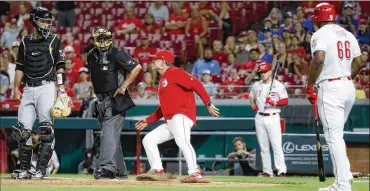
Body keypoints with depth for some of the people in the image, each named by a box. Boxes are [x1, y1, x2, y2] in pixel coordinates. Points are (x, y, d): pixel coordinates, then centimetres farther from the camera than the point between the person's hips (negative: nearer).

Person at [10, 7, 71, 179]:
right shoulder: (25, 42, 13)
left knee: (46, 129, -10)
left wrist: (61, 89, -8)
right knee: (22, 129, -1)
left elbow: (60, 66, 1)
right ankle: (25, 169, 6)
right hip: (29, 89, 4)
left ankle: (41, 169, -8)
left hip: (46, 87, -4)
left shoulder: (54, 41, 4)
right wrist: (16, 89, 8)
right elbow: (20, 67, 15)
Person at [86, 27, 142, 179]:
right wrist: (96, 91, 12)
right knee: (112, 136, 13)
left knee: (109, 132, -19)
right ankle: (120, 171, 21)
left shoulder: (116, 54, -11)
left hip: (115, 99, -8)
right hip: (101, 100, 8)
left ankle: (107, 167, -27)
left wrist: (123, 86, -13)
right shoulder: (91, 56, 10)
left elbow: (137, 67, -13)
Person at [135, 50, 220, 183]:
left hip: (181, 116, -11)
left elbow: (195, 83, -13)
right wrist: (148, 121, 30)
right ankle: (157, 170, 4)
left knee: (181, 140, -33)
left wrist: (208, 103, -21)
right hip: (170, 121, 11)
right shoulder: (163, 79, 27)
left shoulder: (174, 73, -1)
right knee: (148, 139, 11)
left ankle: (195, 174, -42)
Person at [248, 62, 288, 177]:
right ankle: (267, 171, 12)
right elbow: (251, 97, 27)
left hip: (273, 117, -5)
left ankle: (282, 171, -17)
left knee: (277, 145, -13)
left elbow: (285, 101, -5)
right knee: (263, 147, 7)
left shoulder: (278, 85, -3)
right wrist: (253, 106, 8)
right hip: (259, 118, 5)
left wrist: (274, 103, -20)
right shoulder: (256, 85, 12)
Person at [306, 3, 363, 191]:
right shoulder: (348, 34, 14)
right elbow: (358, 62, 11)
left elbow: (319, 59, -23)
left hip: (330, 88, -8)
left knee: (334, 136, -7)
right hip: (348, 87, 8)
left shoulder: (320, 35, -8)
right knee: (336, 134, 21)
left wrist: (309, 86, -15)